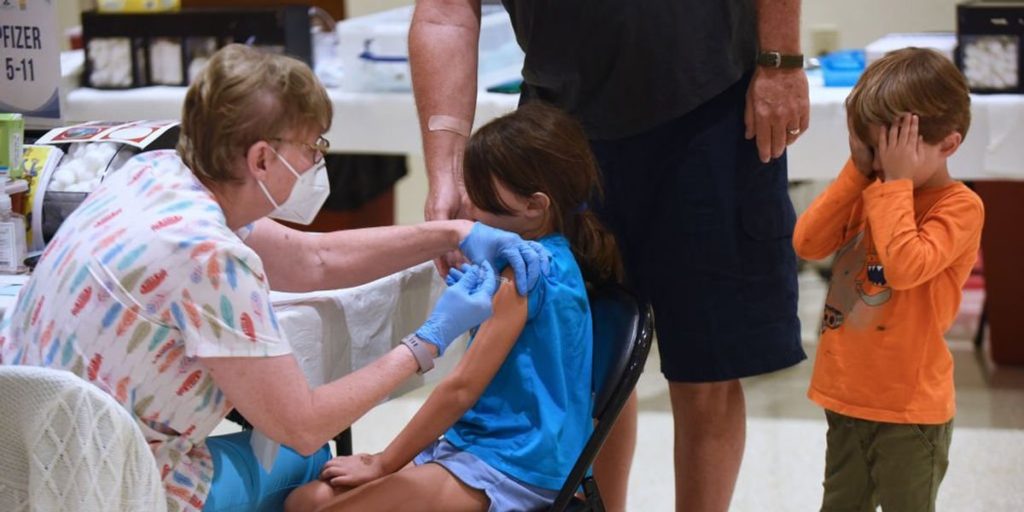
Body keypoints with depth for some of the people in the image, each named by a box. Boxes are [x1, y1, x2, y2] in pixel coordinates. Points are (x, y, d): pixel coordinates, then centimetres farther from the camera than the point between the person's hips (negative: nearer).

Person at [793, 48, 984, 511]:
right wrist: (857, 172, -7)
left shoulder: (960, 207, -14)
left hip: (909, 408, -7)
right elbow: (808, 243, -3)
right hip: (847, 395, 7)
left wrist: (895, 182, -22)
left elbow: (905, 266, -31)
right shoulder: (870, 191, 7)